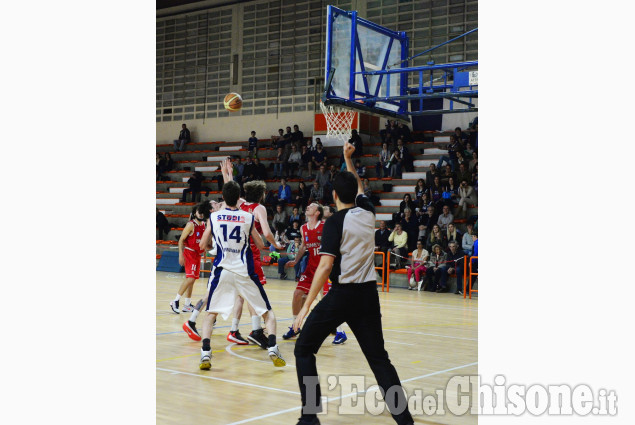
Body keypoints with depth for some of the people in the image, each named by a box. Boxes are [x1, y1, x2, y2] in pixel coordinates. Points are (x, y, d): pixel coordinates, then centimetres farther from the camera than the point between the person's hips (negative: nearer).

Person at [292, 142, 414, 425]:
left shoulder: (336, 222, -8)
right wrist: (348, 159, 42)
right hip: (368, 295, 5)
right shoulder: (367, 213, 7)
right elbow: (358, 188, 31)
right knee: (378, 358, 12)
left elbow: (326, 266, -17)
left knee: (304, 350, 10)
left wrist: (306, 306, -16)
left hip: (341, 295, -5)